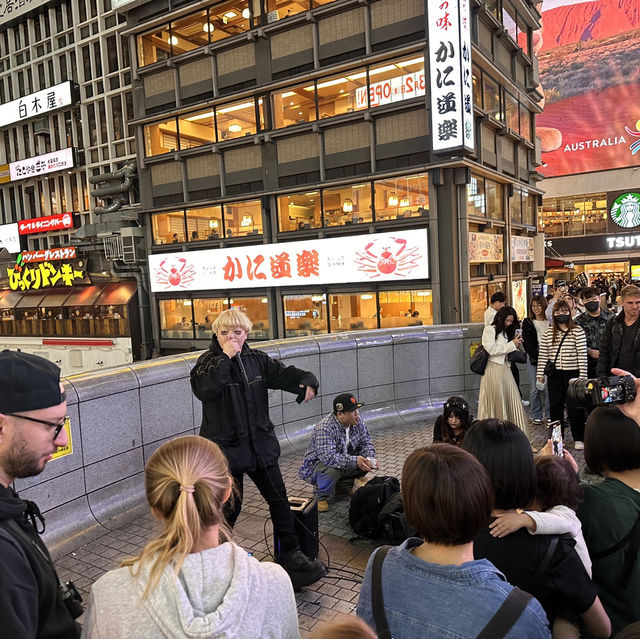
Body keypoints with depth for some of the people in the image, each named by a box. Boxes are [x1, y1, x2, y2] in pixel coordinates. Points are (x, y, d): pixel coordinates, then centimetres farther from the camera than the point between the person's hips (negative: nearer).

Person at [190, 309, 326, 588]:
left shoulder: (257, 360, 2)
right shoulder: (208, 362, -10)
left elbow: (283, 373, 1)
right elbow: (202, 389, -29)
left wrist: (307, 381, -20)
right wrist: (225, 358, -29)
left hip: (260, 444, 5)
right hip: (226, 447, -4)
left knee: (279, 499, 11)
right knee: (230, 506, 8)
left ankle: (290, 554, 27)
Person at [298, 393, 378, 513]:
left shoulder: (357, 421, -10)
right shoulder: (324, 428, -33)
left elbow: (366, 443, 0)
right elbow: (328, 457, -41)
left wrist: (370, 458, -21)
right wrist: (354, 461, -44)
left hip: (343, 460, 7)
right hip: (316, 464, -7)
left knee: (365, 460, -11)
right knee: (331, 470, -38)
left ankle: (343, 485, 11)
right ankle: (320, 497, -7)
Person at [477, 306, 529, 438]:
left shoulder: (506, 332, 19)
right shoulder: (489, 330, -4)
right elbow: (492, 350, -12)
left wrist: (516, 344, 3)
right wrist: (511, 345, -8)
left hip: (505, 369, 7)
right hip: (493, 369, -7)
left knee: (512, 400, 1)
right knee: (495, 403, -2)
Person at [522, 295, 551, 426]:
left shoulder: (551, 322, 9)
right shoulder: (527, 322, 8)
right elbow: (527, 343, 1)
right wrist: (536, 356, -9)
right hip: (533, 358, 0)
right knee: (535, 389, 1)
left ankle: (549, 415, 9)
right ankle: (536, 416, 11)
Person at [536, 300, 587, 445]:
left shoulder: (577, 331, -3)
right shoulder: (548, 332, 7)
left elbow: (582, 354, -6)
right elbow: (543, 354, 7)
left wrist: (583, 375, -9)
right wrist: (540, 373, 3)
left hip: (572, 373, -3)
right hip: (554, 374, 3)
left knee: (574, 406, 1)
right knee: (555, 406, 9)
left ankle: (578, 438, 14)